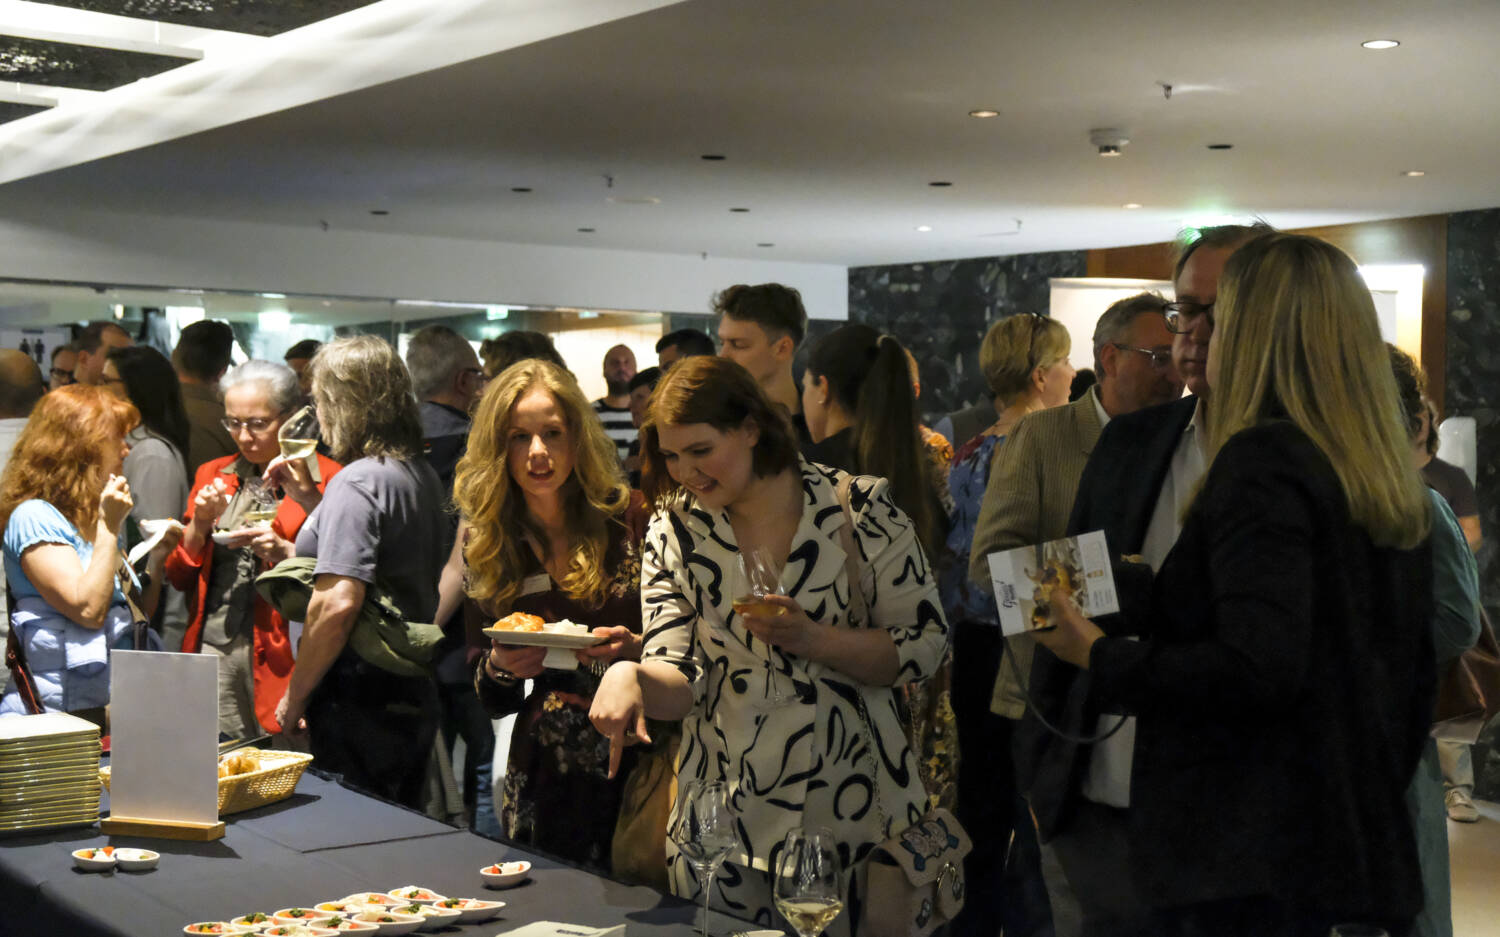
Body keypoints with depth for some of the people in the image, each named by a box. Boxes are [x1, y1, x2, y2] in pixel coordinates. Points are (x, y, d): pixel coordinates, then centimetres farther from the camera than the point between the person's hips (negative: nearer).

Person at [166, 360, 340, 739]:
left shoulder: (323, 478, 0)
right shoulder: (213, 475, 16)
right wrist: (199, 523, 0)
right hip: (213, 644, 4)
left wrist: (285, 552, -17)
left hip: (281, 650, -4)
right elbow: (178, 578, 16)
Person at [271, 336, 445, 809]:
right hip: (413, 697, 9)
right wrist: (310, 498, 18)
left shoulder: (357, 481, -17)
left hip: (358, 709, -9)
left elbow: (337, 603, -26)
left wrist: (293, 699, -17)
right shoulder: (421, 473, 10)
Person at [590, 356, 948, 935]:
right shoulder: (674, 531, 0)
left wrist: (814, 639, -19)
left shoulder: (859, 510, -7)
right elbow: (680, 683, -7)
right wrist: (631, 677, -29)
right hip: (724, 816, 2)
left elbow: (926, 645, -6)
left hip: (852, 803, -1)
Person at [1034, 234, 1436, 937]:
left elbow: (1257, 669, -26)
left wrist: (1102, 657, -14)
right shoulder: (1397, 489, 9)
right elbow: (1417, 677, 16)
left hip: (1253, 870, -8)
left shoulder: (1263, 462, -15)